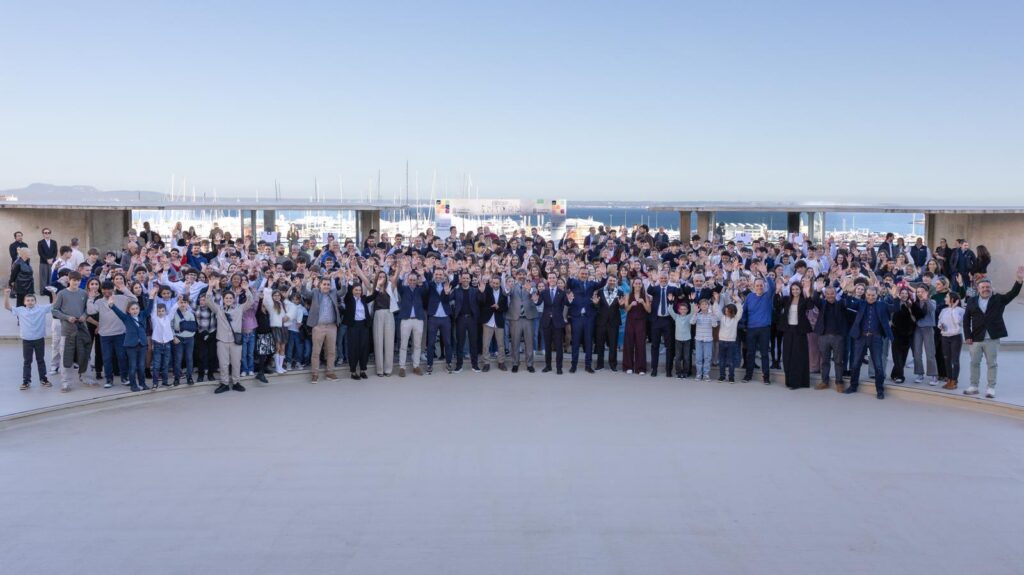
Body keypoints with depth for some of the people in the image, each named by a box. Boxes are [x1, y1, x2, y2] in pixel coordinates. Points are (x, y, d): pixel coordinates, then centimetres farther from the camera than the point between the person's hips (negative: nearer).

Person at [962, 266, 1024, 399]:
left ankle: (991, 388, 9)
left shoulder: (999, 299, 4)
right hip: (976, 339, 2)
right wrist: (967, 336, -4)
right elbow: (966, 319, 4)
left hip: (992, 339, -2)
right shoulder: (972, 301, 5)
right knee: (974, 363, 9)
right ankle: (974, 386, 19)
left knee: (992, 364, 3)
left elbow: (1013, 293, -9)